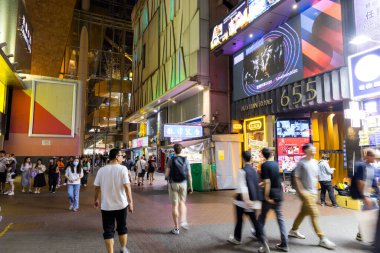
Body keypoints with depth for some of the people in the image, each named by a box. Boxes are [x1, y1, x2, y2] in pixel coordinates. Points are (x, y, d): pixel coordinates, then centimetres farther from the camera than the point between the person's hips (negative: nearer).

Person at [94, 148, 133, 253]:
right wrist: (130, 202, -10)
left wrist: (96, 200, 19)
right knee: (122, 228, 19)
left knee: (108, 231, 10)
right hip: (121, 204, -1)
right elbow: (127, 186, -16)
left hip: (106, 205, 1)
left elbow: (97, 187, 3)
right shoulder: (122, 169, -12)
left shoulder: (101, 170, -2)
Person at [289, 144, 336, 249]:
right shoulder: (301, 162, -12)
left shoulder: (315, 162, 8)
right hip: (305, 192, -7)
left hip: (313, 192, 7)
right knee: (314, 214, -7)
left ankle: (294, 230, 32)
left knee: (304, 212, 16)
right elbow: (297, 178, -12)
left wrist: (315, 189, 12)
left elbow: (315, 177, 17)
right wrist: (302, 191, -16)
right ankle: (322, 239, 2)